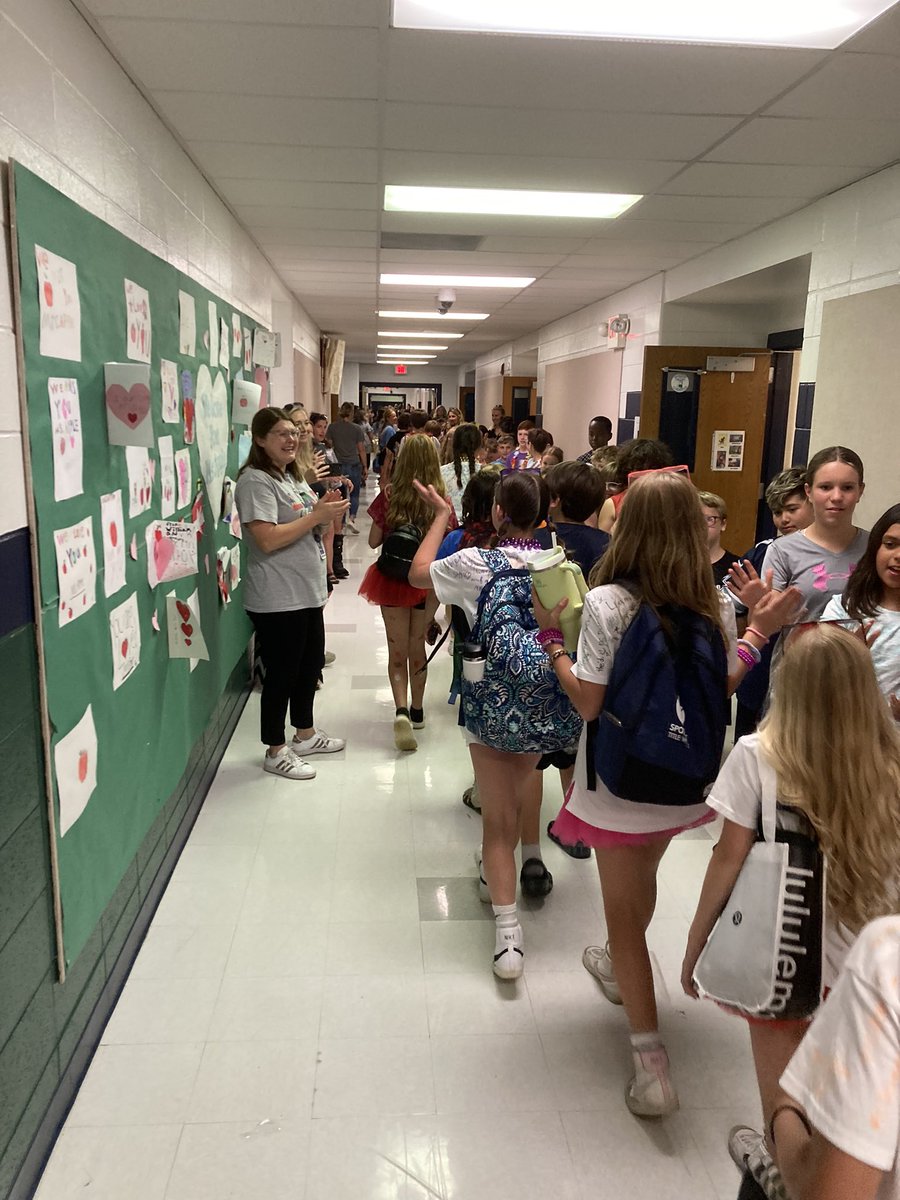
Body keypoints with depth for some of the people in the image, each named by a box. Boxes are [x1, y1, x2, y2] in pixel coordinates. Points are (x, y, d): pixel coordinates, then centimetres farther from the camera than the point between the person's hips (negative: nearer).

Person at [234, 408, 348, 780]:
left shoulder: (292, 476, 14)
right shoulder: (255, 481, -15)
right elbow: (268, 540, -25)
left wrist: (325, 510, 0)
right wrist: (317, 516, -21)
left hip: (307, 592, 9)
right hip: (277, 599, -9)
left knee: (310, 665, 19)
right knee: (282, 672, 2)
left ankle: (305, 734, 37)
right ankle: (276, 751, 18)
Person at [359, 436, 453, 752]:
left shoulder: (388, 497, -11)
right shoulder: (441, 500, -12)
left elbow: (373, 541, -4)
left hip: (392, 580, -1)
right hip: (427, 581, 1)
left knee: (397, 650, 8)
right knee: (417, 645, 18)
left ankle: (402, 710, -13)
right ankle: (416, 710, 31)